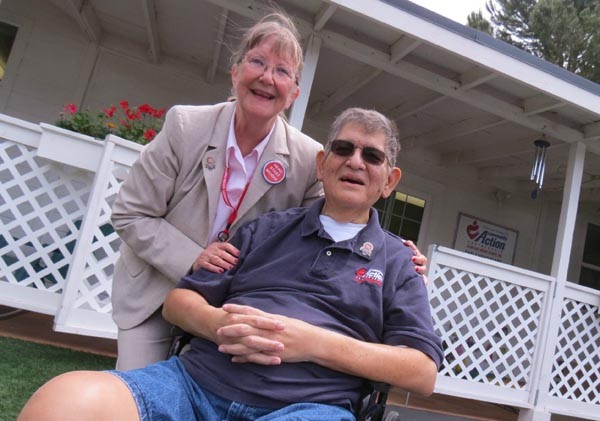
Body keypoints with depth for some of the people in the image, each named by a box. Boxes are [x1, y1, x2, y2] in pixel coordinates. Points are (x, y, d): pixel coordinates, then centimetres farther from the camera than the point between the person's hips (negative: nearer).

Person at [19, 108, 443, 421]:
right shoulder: (265, 230, 18)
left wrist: (315, 342, -9)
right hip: (198, 380, 2)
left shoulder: (397, 261, 13)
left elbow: (423, 372, 3)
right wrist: (220, 324, -8)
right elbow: (179, 300, 16)